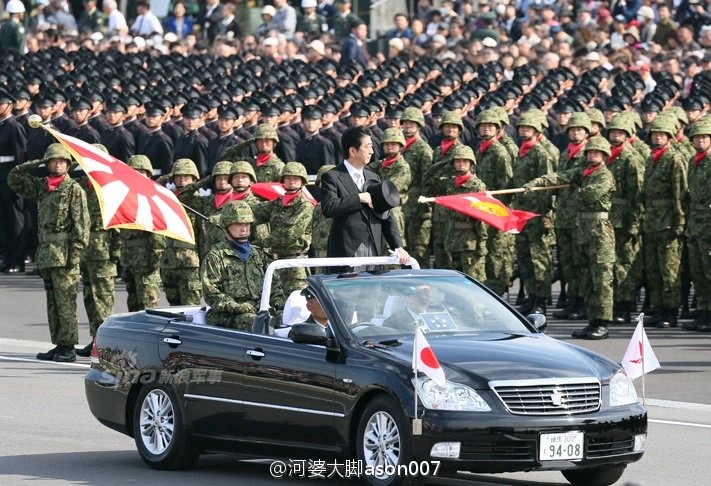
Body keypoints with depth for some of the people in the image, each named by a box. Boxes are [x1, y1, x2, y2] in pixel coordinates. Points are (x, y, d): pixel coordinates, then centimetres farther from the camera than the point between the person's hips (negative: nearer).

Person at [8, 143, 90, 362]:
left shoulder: (74, 189, -4)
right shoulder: (41, 187, 15)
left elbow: (81, 223, -9)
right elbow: (14, 179, 20)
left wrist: (75, 251, -16)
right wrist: (36, 164, 9)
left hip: (64, 254, -7)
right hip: (45, 252, 7)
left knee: (65, 302, -8)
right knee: (52, 303, 10)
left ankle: (68, 347, -7)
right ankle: (59, 344, 15)